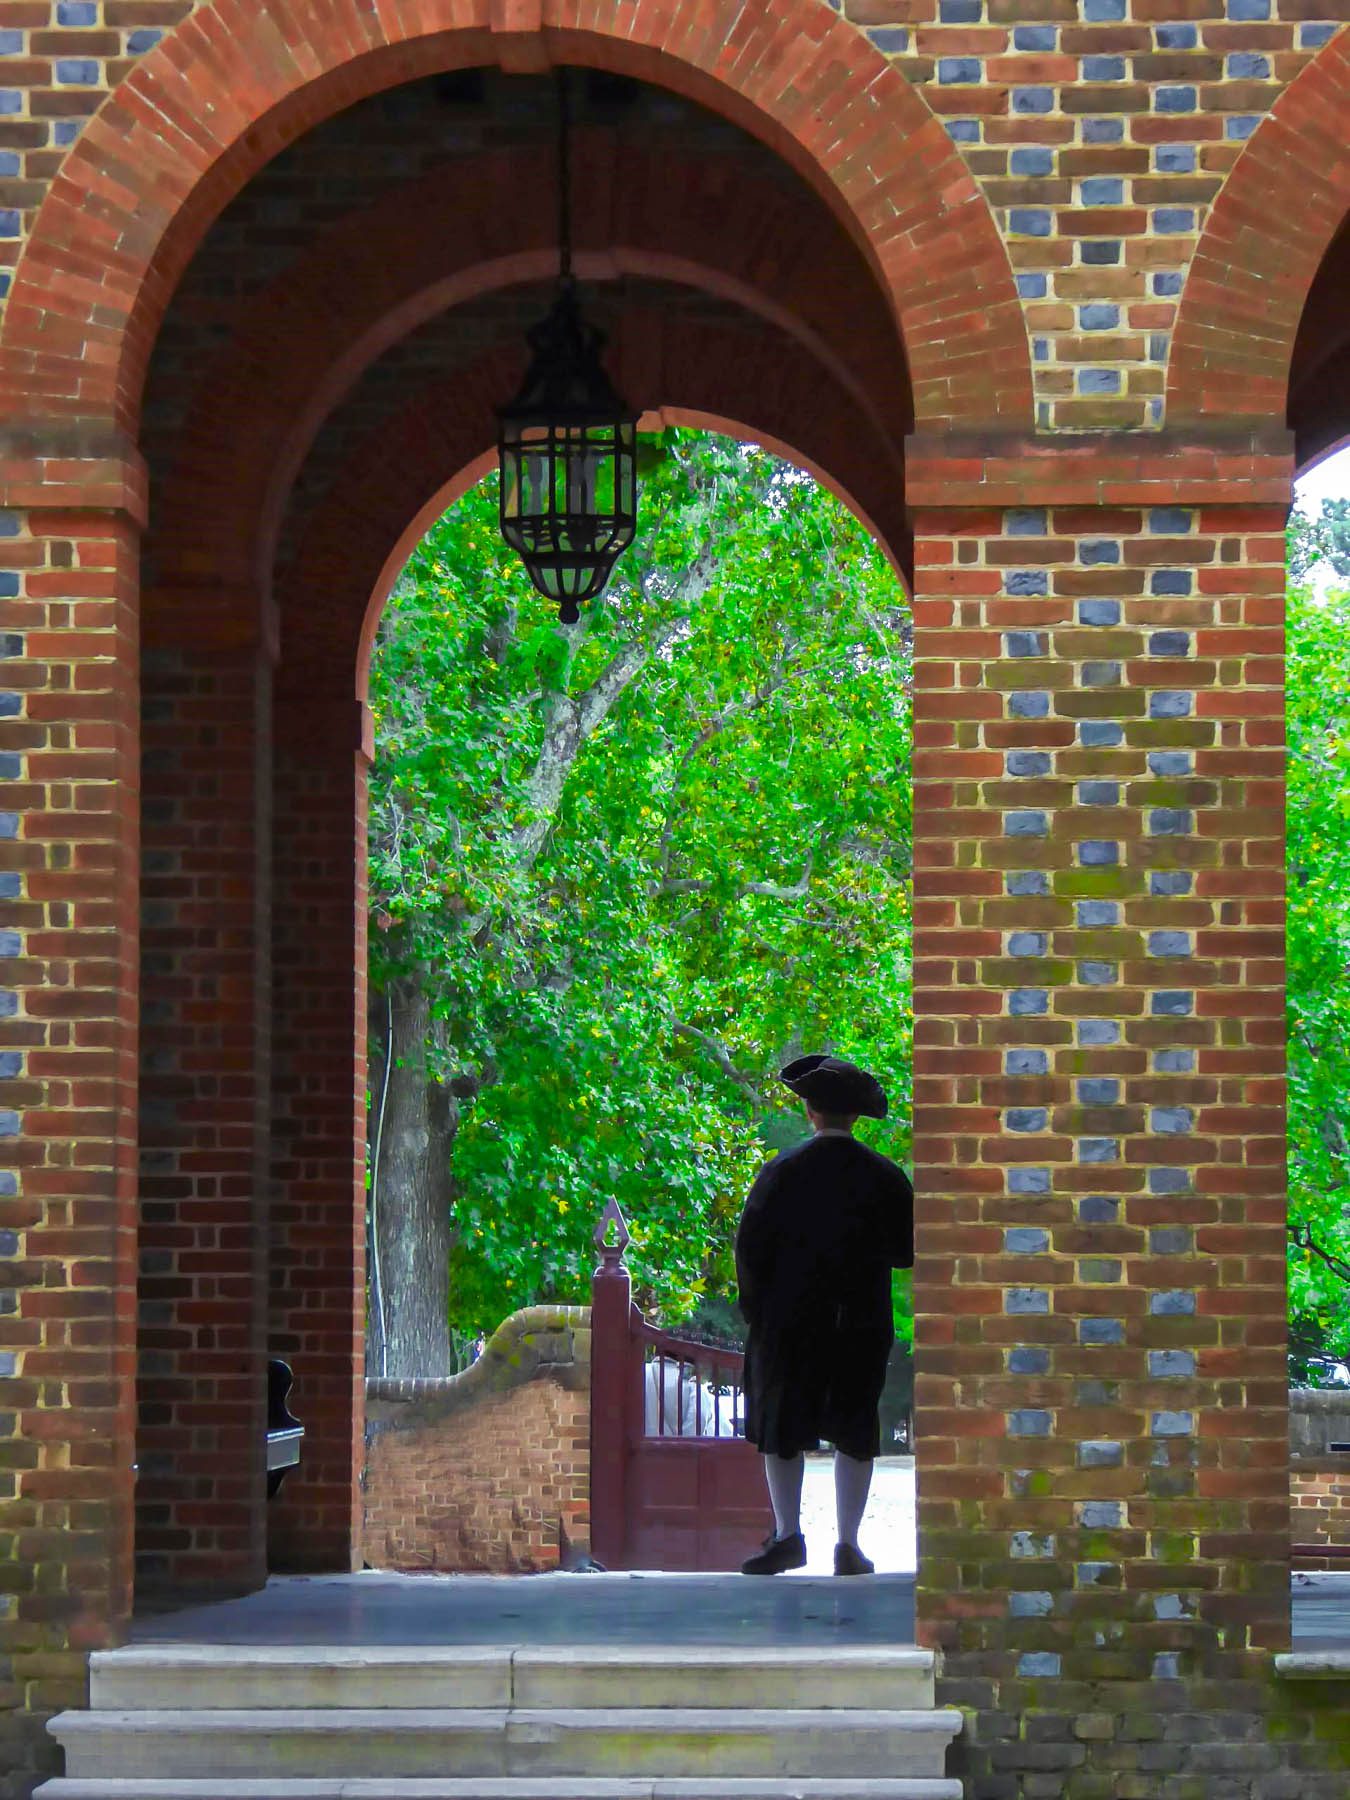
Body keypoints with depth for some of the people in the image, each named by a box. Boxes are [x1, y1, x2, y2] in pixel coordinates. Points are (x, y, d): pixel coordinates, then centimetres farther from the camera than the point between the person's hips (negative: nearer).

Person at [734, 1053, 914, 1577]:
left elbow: (750, 1248, -7)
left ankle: (788, 1535, -1)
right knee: (855, 1433, 8)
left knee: (782, 1431, 7)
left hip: (789, 1323, -1)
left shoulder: (782, 1172, -6)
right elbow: (908, 1252, 2)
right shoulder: (886, 1177, -2)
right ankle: (848, 1544, 6)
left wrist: (754, 1311, 5)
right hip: (862, 1325, 2)